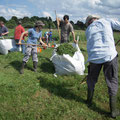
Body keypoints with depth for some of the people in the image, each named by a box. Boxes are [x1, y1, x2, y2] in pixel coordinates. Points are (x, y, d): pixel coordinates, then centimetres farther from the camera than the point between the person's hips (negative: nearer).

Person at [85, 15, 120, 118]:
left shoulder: (88, 30, 17)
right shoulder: (107, 21, 11)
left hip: (94, 57, 2)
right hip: (109, 55, -2)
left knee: (91, 80, 22)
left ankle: (89, 101, 36)